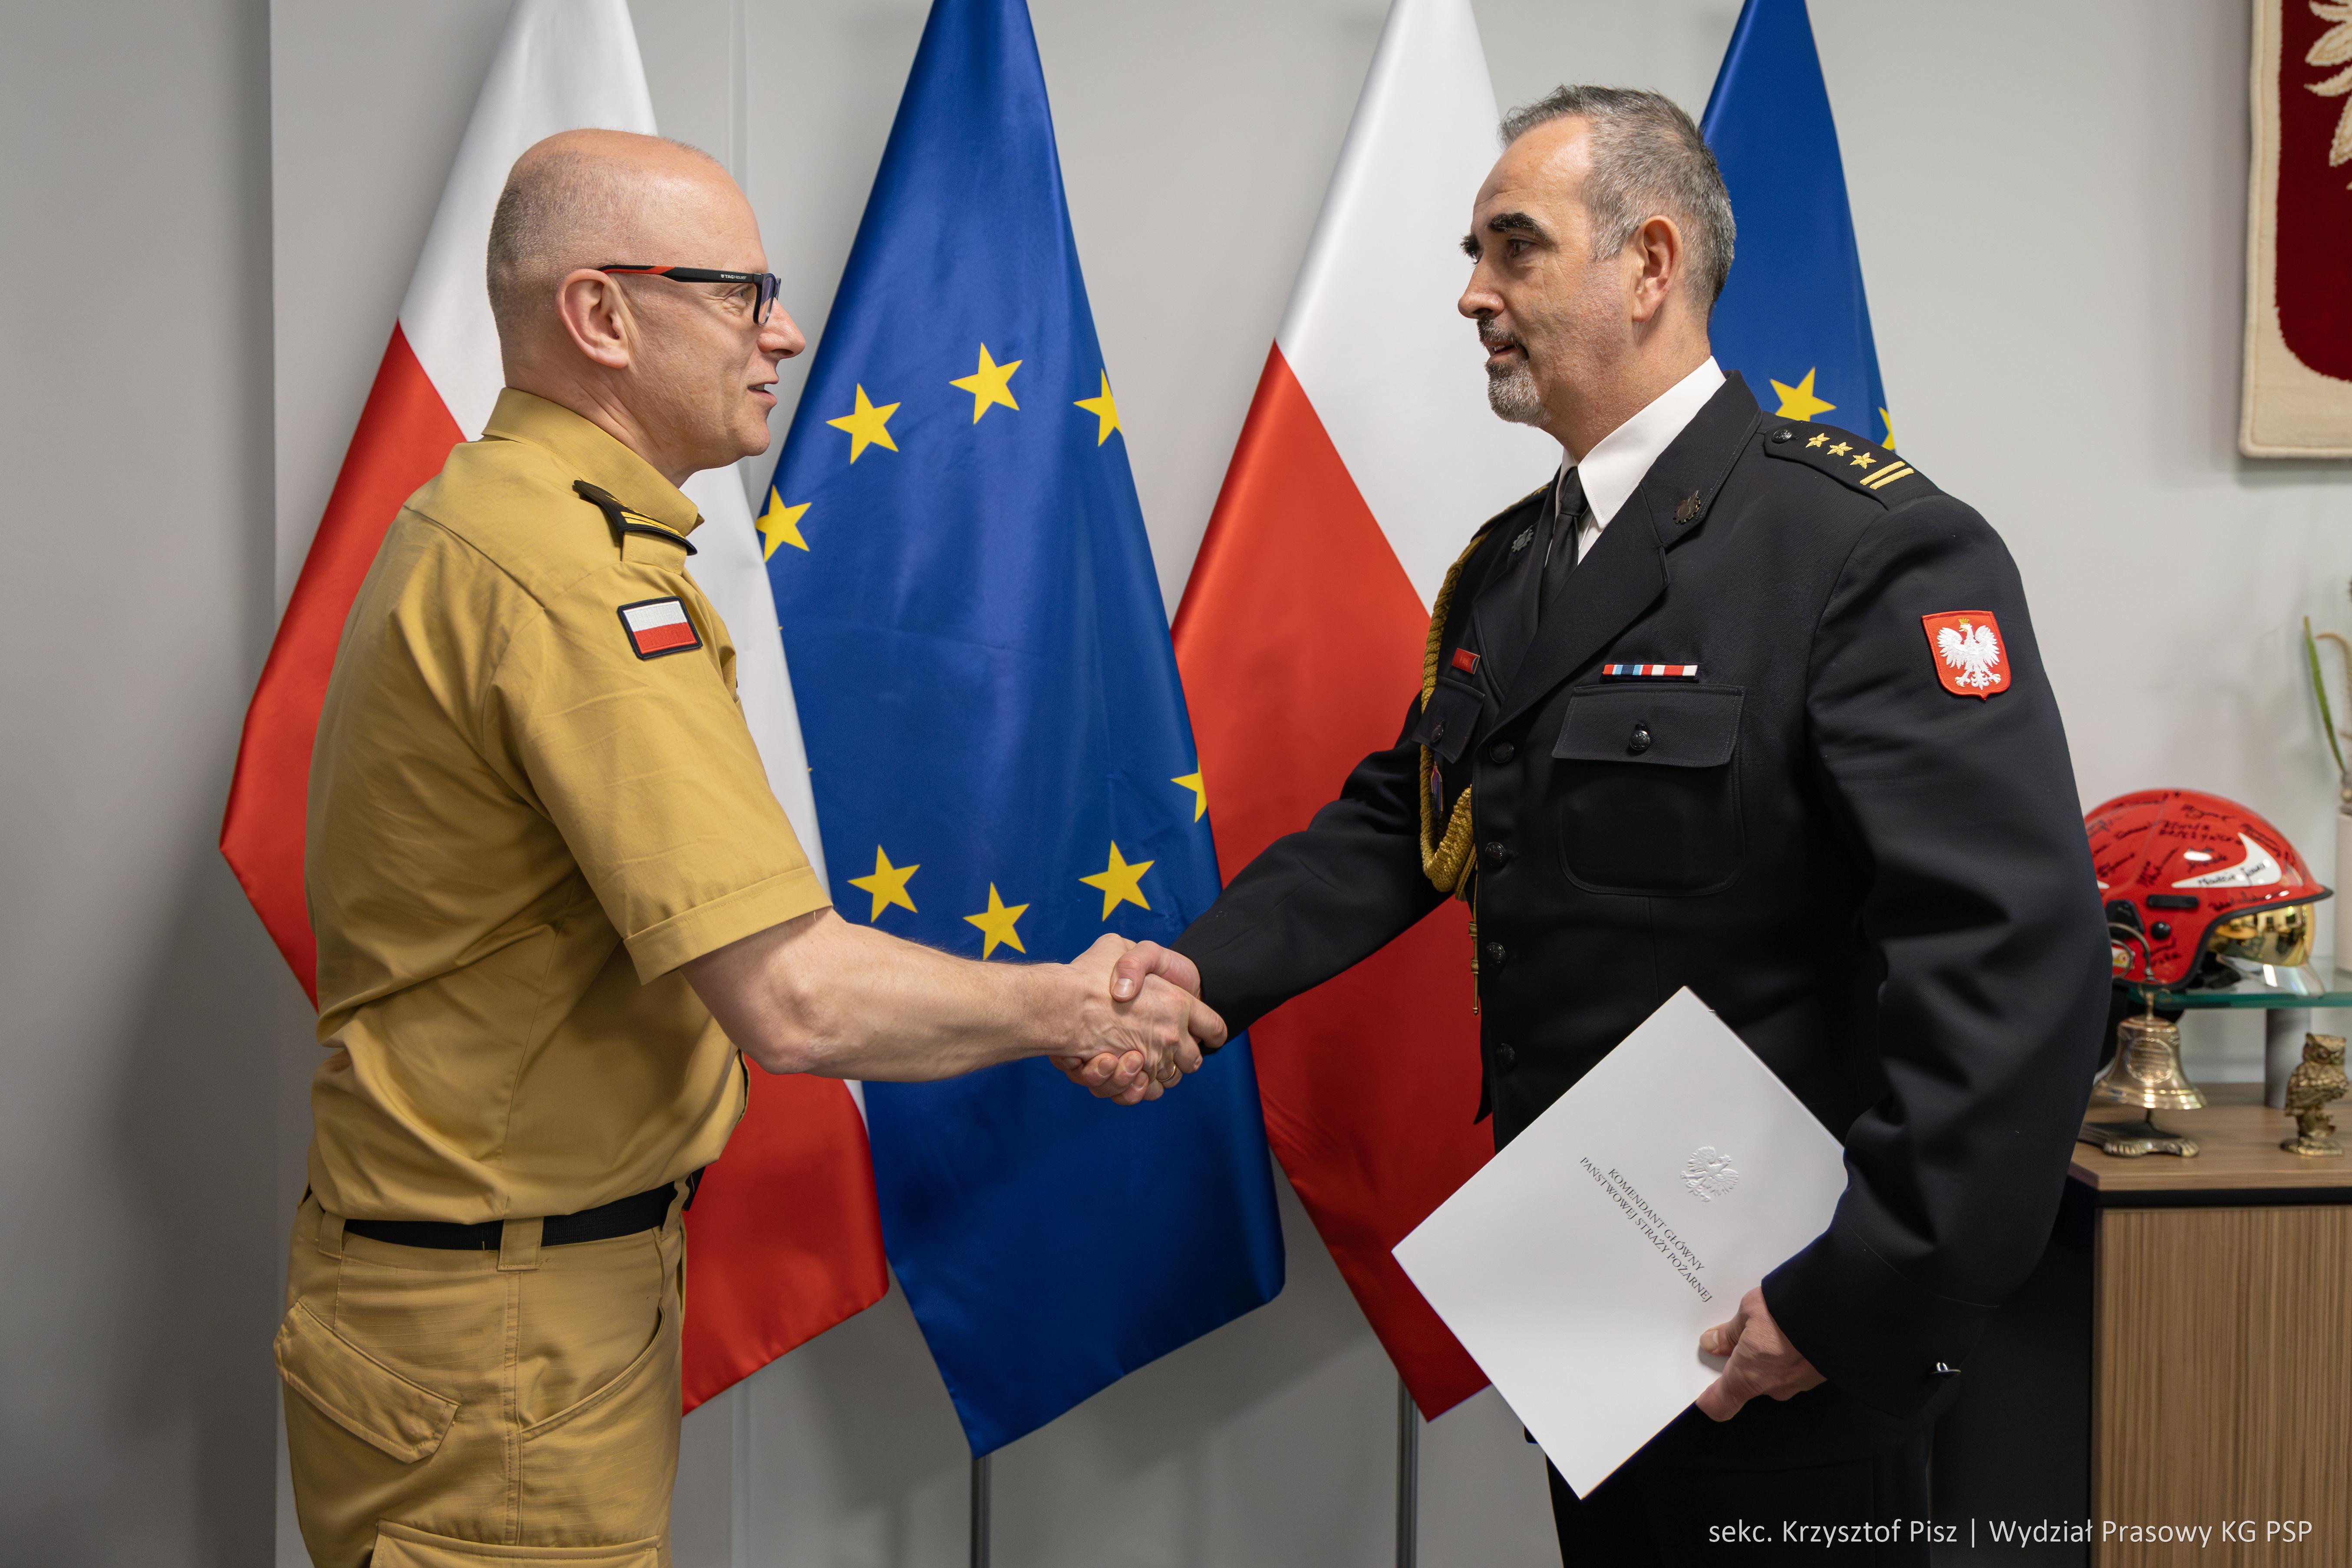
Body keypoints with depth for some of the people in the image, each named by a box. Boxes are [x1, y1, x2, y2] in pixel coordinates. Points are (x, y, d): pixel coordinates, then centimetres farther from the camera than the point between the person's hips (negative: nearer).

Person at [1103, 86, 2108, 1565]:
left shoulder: (1874, 549, -18)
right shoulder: (1504, 569, 8)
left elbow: (2020, 953, -24)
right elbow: (1403, 820, 11)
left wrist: (1864, 1302, -23)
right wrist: (1208, 968, -6)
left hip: (1777, 1342, -7)